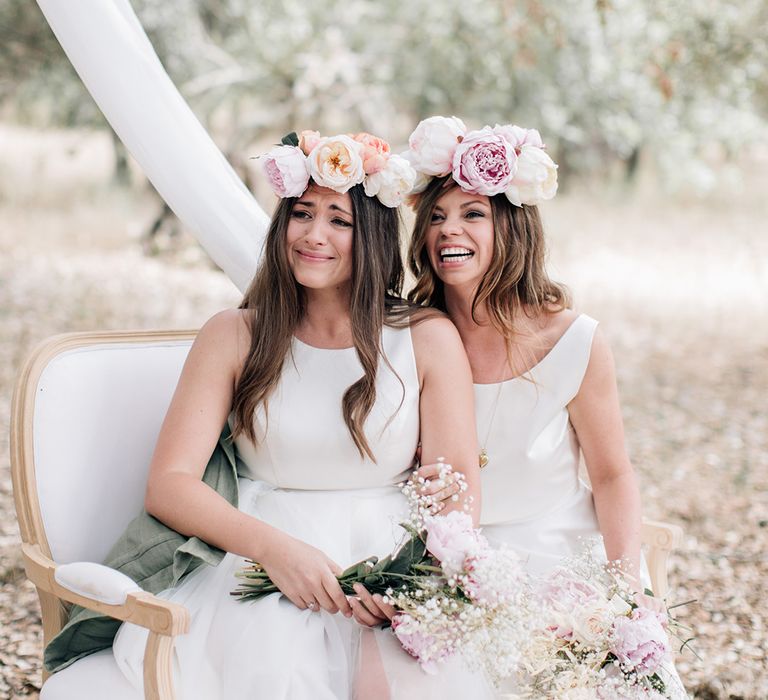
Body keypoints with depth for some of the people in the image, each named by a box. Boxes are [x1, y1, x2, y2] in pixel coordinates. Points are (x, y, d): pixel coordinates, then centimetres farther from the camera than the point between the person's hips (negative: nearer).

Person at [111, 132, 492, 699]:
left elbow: (460, 481, 1)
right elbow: (169, 483, -2)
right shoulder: (234, 336, 6)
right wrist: (275, 547, -20)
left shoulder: (428, 339, 6)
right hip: (260, 563, 0)